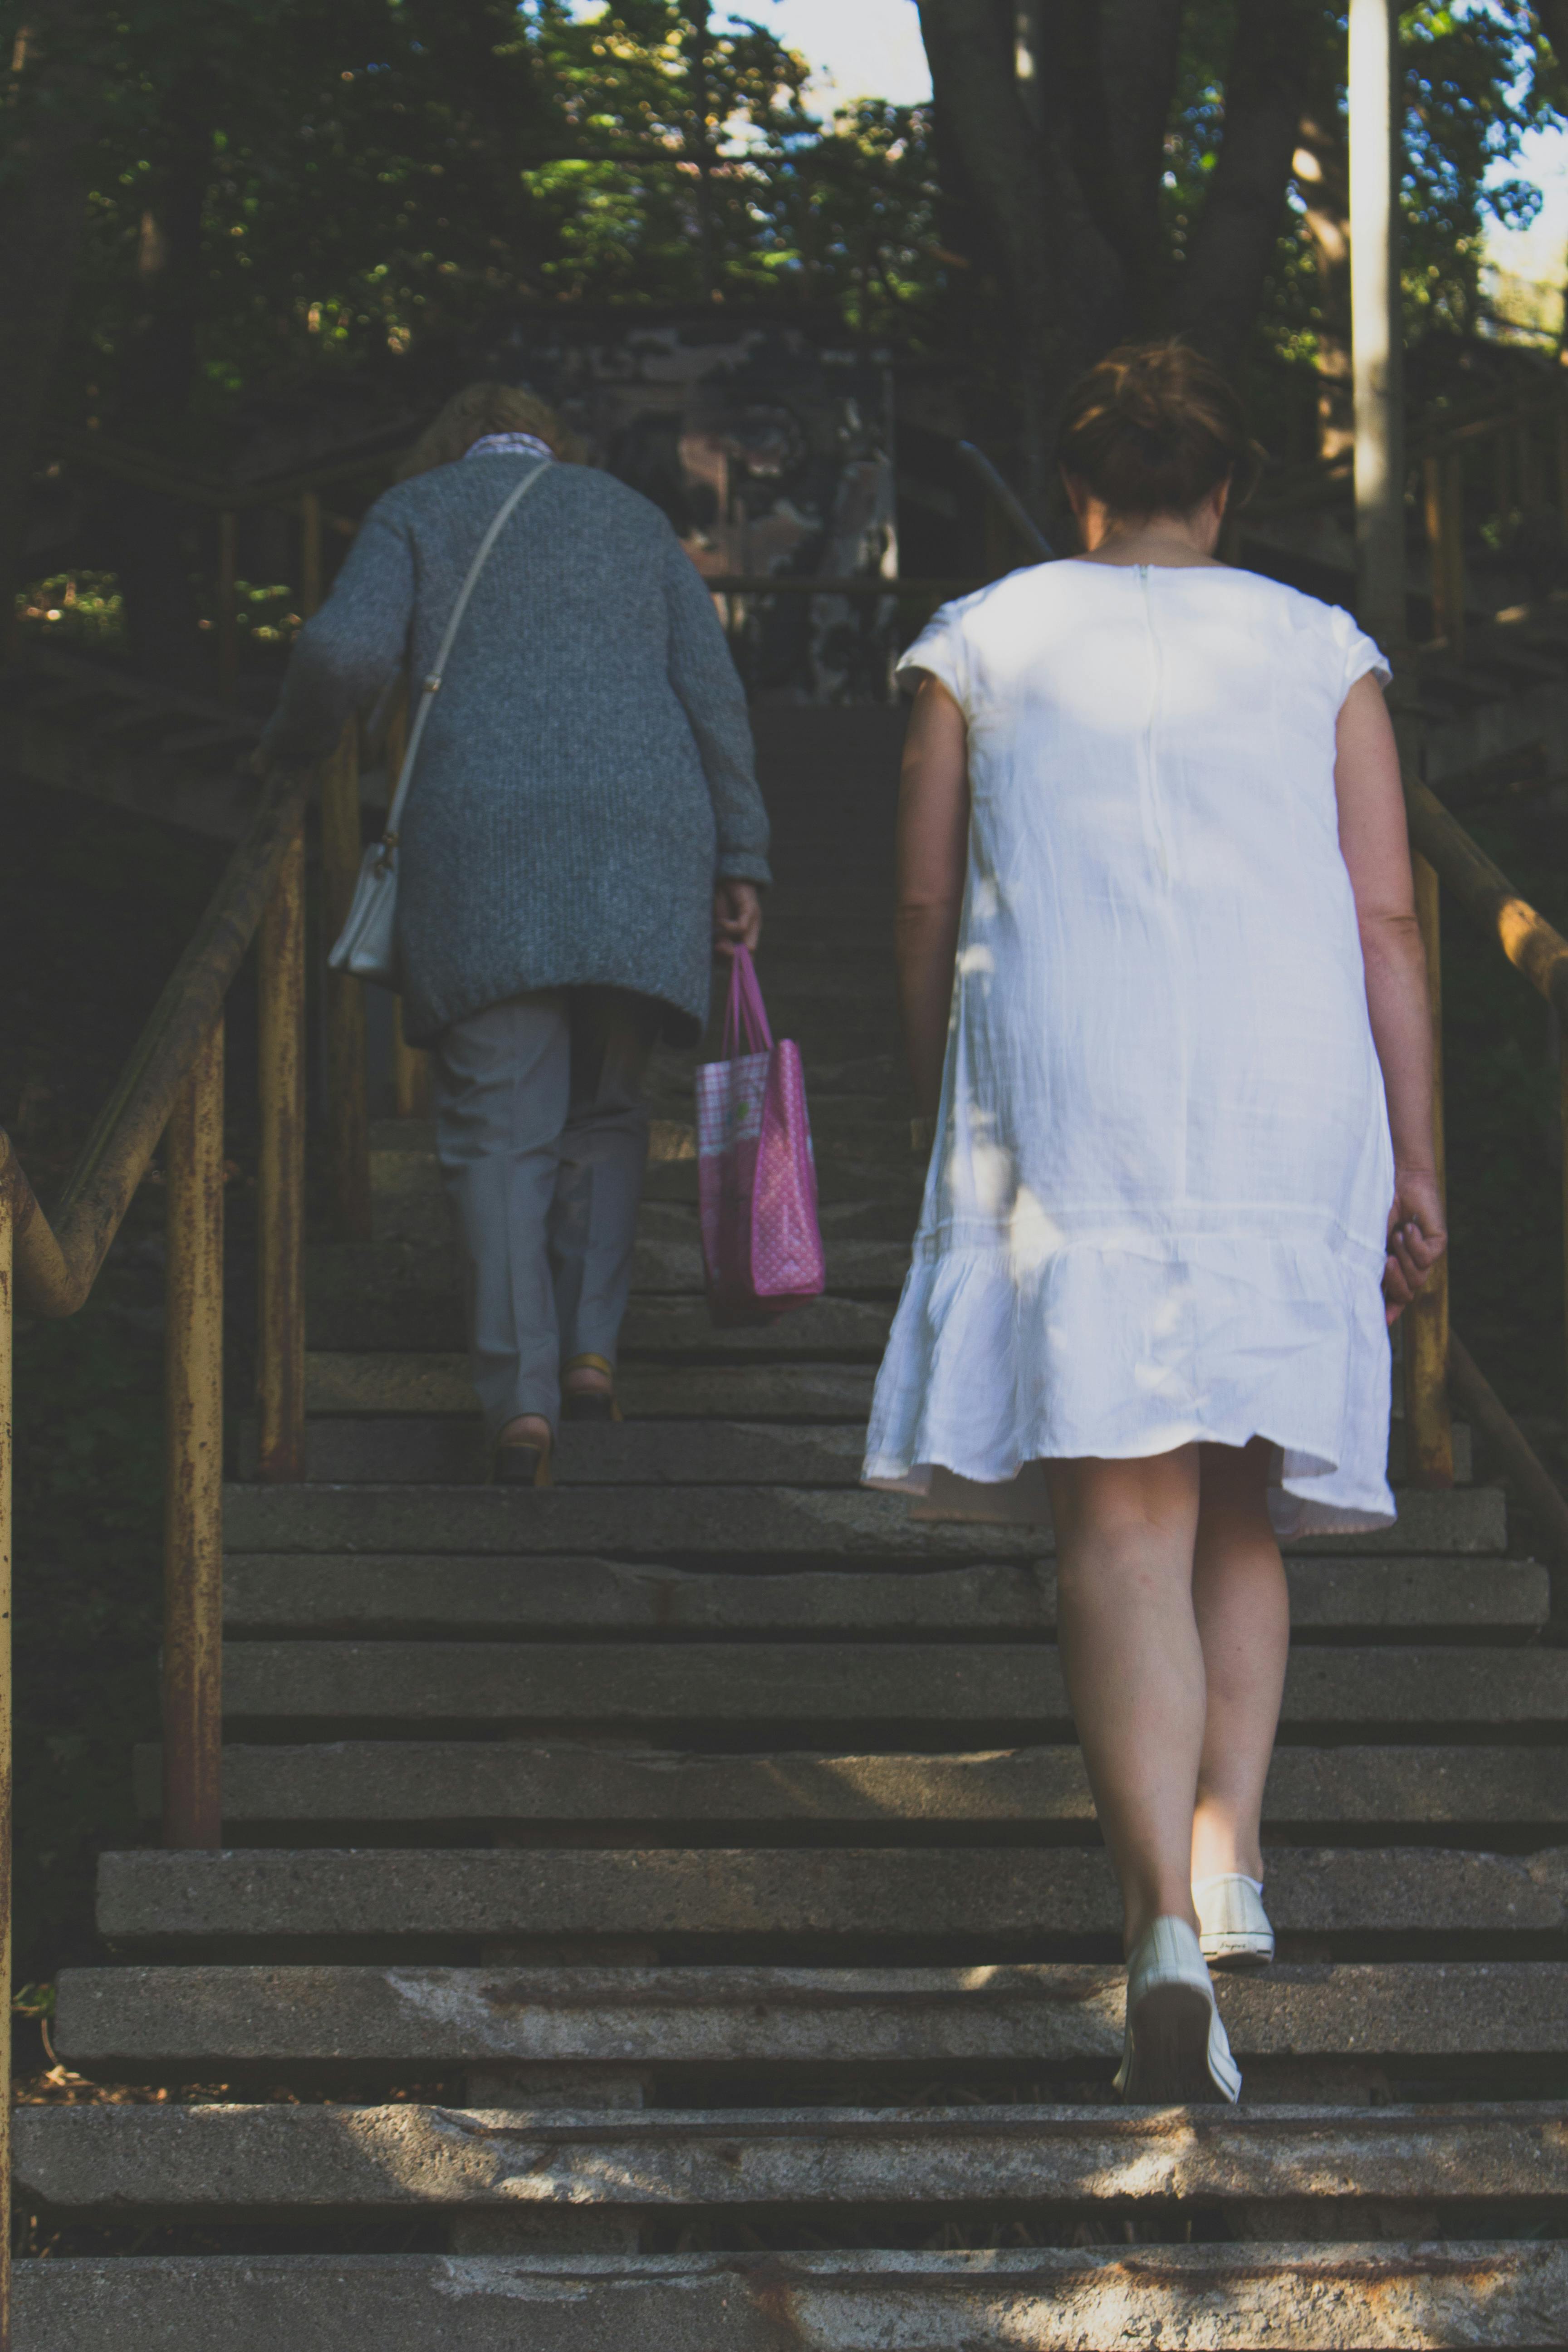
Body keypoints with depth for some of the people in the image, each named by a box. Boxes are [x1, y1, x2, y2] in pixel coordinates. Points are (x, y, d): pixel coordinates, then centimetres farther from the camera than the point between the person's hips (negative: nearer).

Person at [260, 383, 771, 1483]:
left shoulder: (413, 512, 13)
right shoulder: (632, 516, 21)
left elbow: (345, 652, -5)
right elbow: (712, 690, 10)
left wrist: (295, 739, 15)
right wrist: (740, 861, 9)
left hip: (484, 840, -2)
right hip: (646, 840, 2)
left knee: (501, 1129, 0)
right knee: (607, 1110, 17)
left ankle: (521, 1393, -11)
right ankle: (594, 1342, 4)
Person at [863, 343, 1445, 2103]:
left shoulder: (980, 644, 12)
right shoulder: (1320, 653, 13)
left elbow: (926, 909, 8)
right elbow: (1385, 919, 5)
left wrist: (944, 1126, 19)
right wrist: (1413, 1163, 6)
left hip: (1071, 1097, -2)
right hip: (1292, 1100, 2)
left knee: (1123, 1512, -8)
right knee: (1242, 1509, 17)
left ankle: (1164, 1920, -23)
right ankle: (1229, 1844, 3)